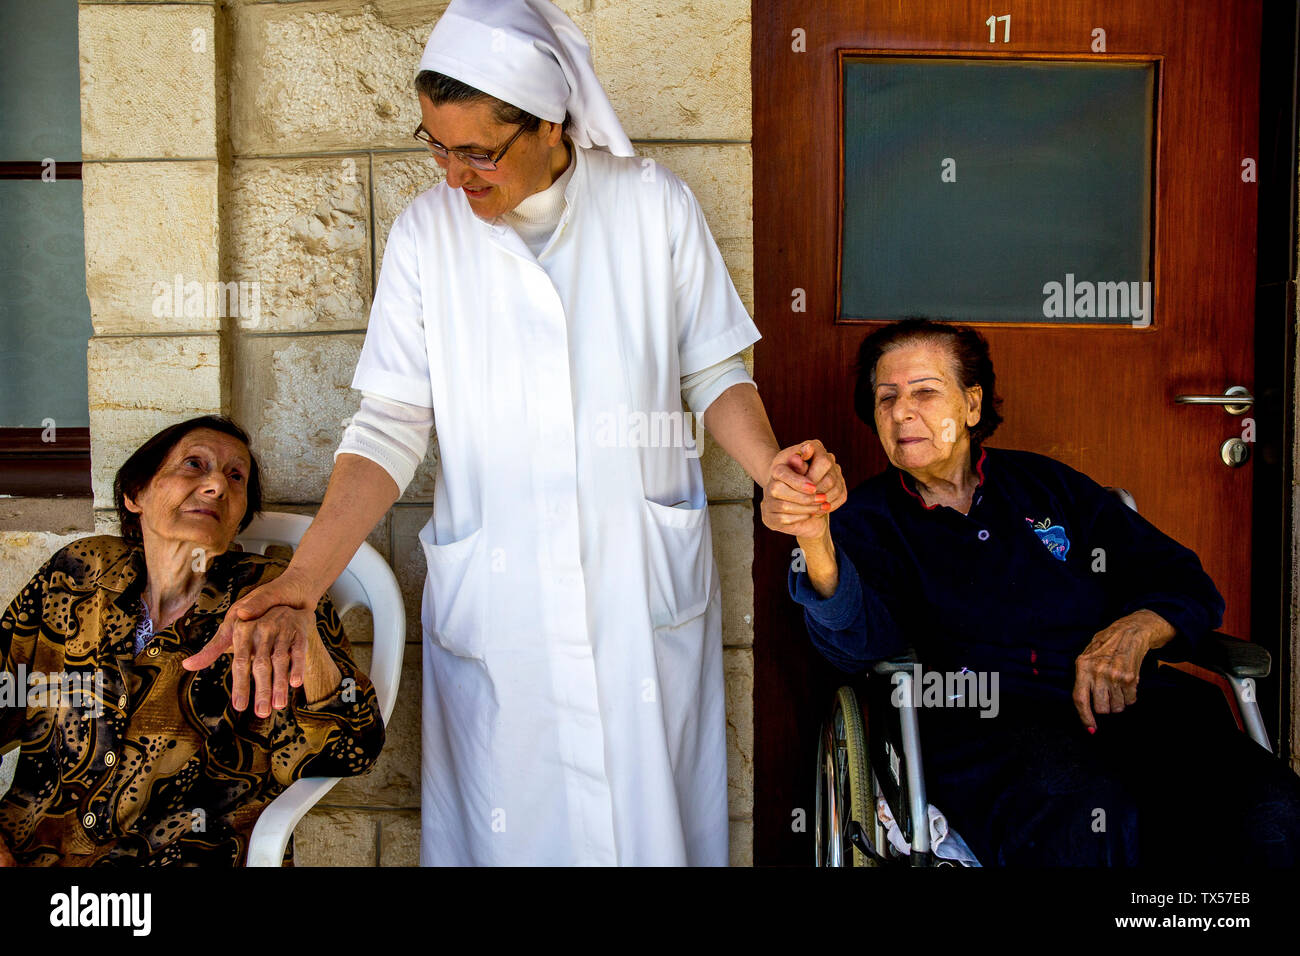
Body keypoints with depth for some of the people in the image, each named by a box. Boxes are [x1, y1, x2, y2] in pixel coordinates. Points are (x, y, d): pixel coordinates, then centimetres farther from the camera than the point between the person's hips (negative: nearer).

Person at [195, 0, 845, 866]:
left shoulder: (654, 204, -2)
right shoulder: (426, 233, 0)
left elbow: (712, 374, 5)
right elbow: (391, 427, -3)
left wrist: (771, 462, -15)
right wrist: (303, 579, -14)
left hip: (645, 594, 0)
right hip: (494, 600, 1)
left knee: (649, 818, 8)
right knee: (504, 824, 9)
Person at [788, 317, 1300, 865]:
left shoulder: (1045, 485, 23)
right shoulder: (868, 519, 15)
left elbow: (1188, 585, 20)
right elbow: (856, 640, -8)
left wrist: (1136, 629, -4)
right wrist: (815, 540, -29)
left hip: (1125, 699, 3)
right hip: (982, 717, -3)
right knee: (1084, 817, -39)